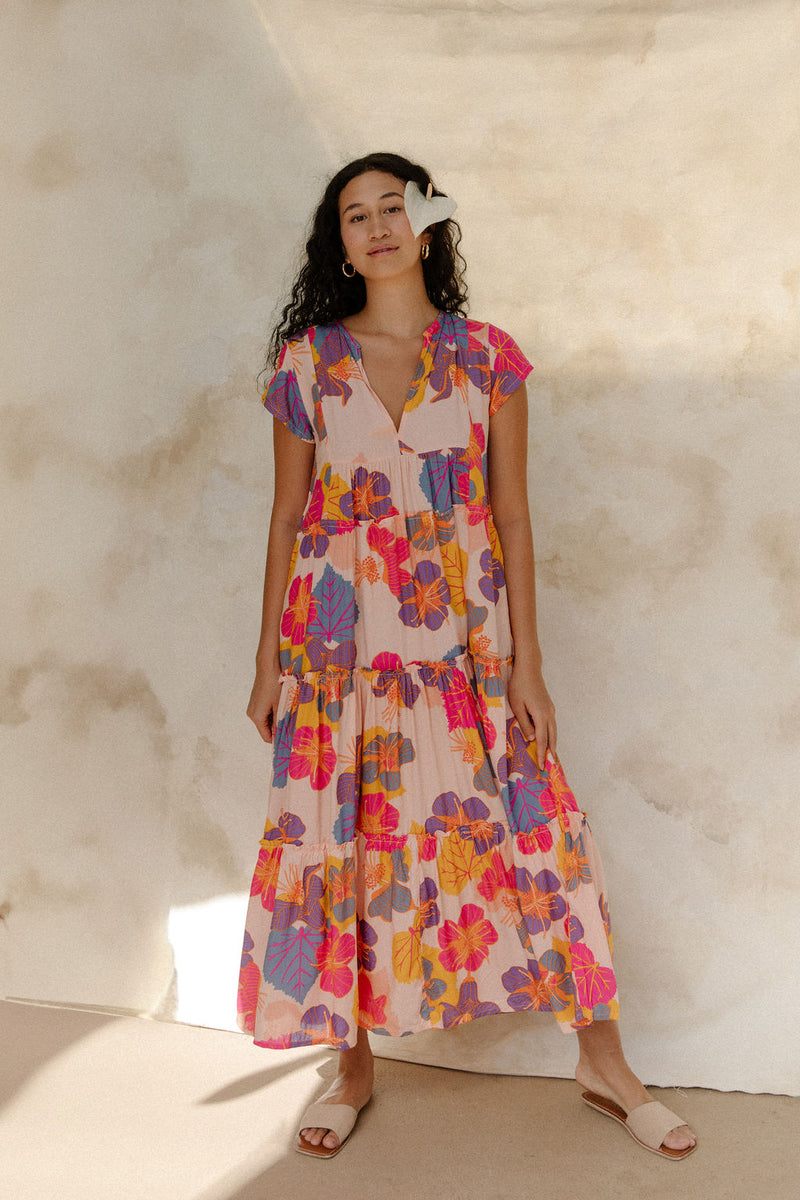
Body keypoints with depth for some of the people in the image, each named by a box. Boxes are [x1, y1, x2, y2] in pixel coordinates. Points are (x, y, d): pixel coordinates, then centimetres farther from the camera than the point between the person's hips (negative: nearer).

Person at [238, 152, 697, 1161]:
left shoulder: (487, 356, 4)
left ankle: (602, 1060, 19)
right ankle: (353, 1065, 24)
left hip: (463, 637, 0)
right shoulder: (307, 361, 5)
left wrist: (526, 659, -3)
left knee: (528, 827, 1)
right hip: (341, 642, 1)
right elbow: (287, 516, 7)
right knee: (340, 840, 3)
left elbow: (511, 513, 2)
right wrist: (269, 659, 5)